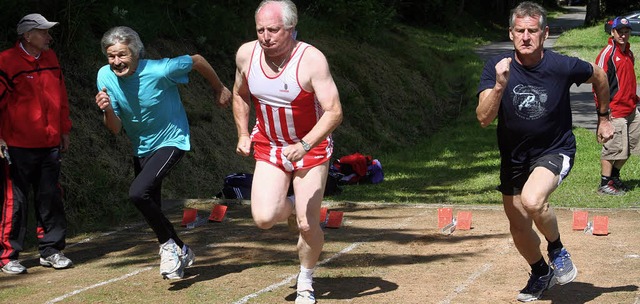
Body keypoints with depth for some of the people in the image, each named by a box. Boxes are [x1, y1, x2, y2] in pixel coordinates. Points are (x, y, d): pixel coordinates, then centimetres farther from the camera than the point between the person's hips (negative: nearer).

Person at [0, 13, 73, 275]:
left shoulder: (50, 59, 10)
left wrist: (64, 130, 18)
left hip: (50, 145, 6)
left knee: (51, 199, 9)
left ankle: (50, 250, 19)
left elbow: (60, 96, 18)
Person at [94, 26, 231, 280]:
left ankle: (169, 246, -5)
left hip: (171, 141, -6)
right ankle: (181, 252, 39)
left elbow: (196, 61, -9)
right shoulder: (105, 76, -13)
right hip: (141, 148, 6)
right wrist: (107, 111, -33)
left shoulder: (159, 71, -27)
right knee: (152, 210, 14)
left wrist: (220, 89, 5)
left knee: (138, 193, -26)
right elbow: (115, 129, -10)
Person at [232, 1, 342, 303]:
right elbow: (240, 95, 11)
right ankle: (292, 205, 23)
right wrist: (243, 135, 2)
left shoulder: (311, 59, -24)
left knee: (308, 225, -5)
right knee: (264, 218, -13)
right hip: (268, 147, 3)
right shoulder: (246, 54, -10)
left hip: (310, 148, -3)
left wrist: (304, 145, -38)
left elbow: (334, 112, -26)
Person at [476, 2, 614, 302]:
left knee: (532, 200, -34)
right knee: (519, 229, 15)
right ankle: (541, 274, 46)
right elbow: (484, 118, -25)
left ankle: (557, 250, -4)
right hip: (514, 156, 4)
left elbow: (599, 76, 3)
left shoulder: (563, 66, -19)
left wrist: (603, 118, 14)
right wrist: (500, 86, -40)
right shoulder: (496, 67, -16)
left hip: (555, 150, -3)